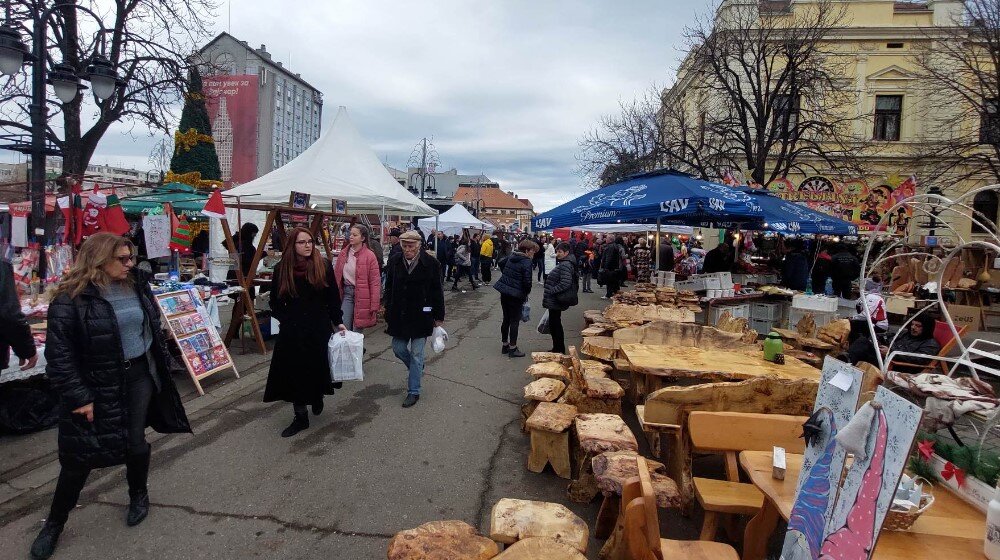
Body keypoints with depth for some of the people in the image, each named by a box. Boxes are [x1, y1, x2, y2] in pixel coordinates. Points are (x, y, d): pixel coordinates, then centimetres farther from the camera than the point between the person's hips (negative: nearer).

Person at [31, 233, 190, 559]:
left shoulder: (137, 285, 1)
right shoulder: (71, 298, -16)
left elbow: (153, 324, 14)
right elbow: (59, 354, -15)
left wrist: (163, 364, 14)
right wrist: (78, 397, -15)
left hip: (140, 375, 4)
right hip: (97, 386, -4)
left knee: (135, 441, 10)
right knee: (81, 455, 5)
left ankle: (139, 495, 37)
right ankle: (54, 523, 27)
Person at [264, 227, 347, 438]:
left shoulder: (323, 265, -4)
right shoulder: (282, 269, 0)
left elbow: (334, 297, 1)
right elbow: (275, 302, 9)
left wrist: (338, 322, -2)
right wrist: (285, 319, -2)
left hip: (319, 327, -1)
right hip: (292, 330, 1)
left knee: (317, 366, 10)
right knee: (294, 371, 3)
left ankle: (317, 397, 42)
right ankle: (300, 417, 17)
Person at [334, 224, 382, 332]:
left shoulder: (369, 256, -11)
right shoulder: (344, 253, 4)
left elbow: (375, 282, -11)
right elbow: (337, 275, 11)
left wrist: (374, 306, -14)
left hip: (361, 295, -4)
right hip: (346, 292, 4)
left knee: (356, 332, 6)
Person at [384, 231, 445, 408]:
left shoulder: (430, 263, -10)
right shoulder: (394, 262, -1)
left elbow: (437, 292, -5)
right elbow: (388, 289, 8)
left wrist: (439, 316, -2)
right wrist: (389, 312, 7)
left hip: (421, 317, -4)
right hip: (399, 316, 4)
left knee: (416, 354, 3)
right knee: (398, 349, 11)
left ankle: (413, 392, 15)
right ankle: (417, 369, 42)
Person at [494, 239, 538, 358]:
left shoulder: (511, 257, 8)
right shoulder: (526, 262, -14)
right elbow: (527, 281, -19)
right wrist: (526, 294, -1)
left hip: (504, 292, 7)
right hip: (516, 294, -7)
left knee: (506, 319, 16)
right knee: (514, 321, 2)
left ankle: (505, 345, 26)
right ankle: (512, 348, 7)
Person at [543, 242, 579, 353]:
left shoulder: (566, 265, -18)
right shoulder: (563, 263, 15)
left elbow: (565, 283, -26)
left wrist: (551, 291, -21)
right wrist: (549, 293, 18)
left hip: (556, 301, -10)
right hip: (555, 300, 10)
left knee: (555, 324, -2)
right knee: (554, 324, 17)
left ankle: (559, 349, 8)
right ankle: (557, 348, 27)